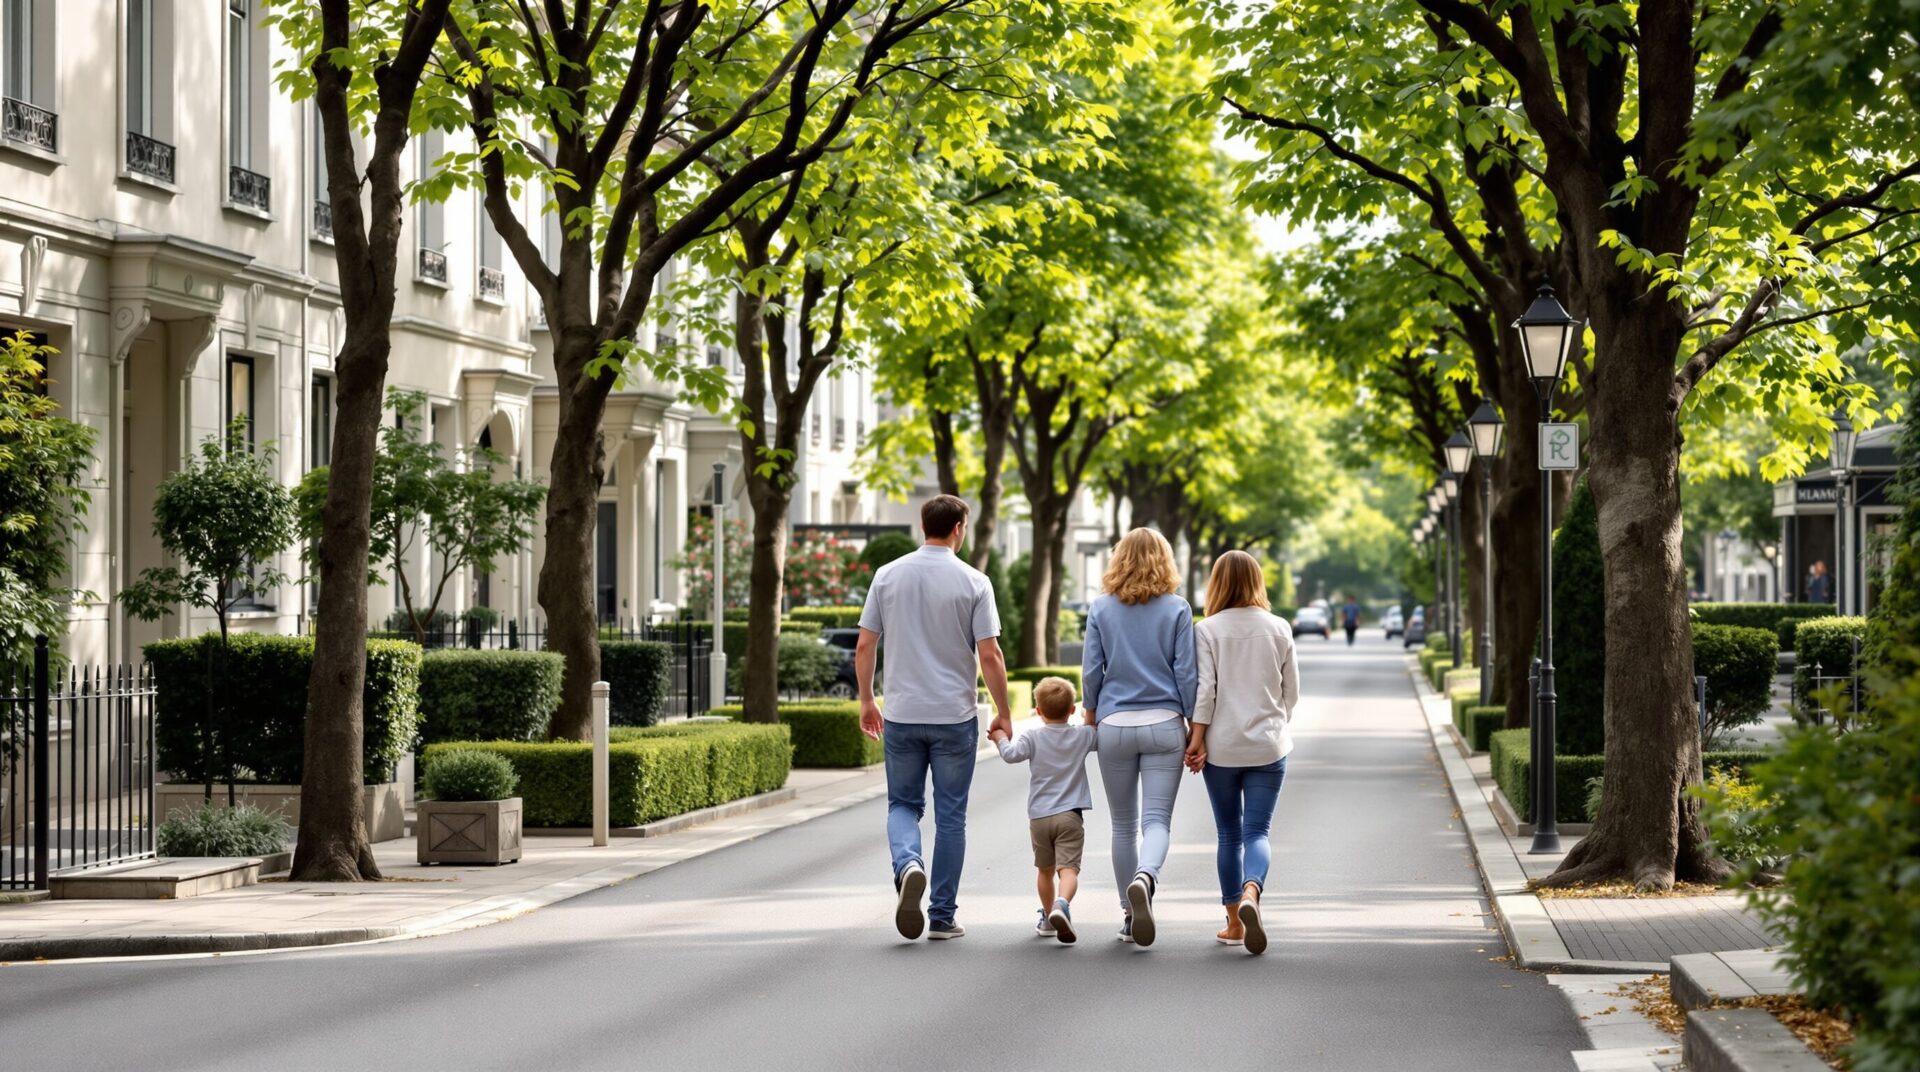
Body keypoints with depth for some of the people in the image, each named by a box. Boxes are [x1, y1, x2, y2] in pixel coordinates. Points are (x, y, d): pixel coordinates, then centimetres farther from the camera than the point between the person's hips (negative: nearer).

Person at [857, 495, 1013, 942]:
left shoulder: (888, 576, 1)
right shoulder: (973, 582, -7)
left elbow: (864, 647, 3)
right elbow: (990, 656, -9)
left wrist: (867, 701, 16)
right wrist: (1003, 713, 3)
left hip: (901, 715, 2)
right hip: (955, 716, -2)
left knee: (904, 804, 14)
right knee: (950, 815, 7)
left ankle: (907, 864, -16)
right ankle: (943, 916, 9)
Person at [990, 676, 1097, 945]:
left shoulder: (1033, 737, -1)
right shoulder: (1083, 735, 4)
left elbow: (1011, 754, -14)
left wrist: (1002, 739, 5)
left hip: (1039, 816, 1)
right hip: (1070, 815, -1)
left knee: (1045, 870, 18)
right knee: (1068, 868, -14)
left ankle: (1048, 918, 29)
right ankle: (1061, 905, -41)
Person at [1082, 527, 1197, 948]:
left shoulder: (1102, 609, 1)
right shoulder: (1176, 610, -1)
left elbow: (1090, 671, 0)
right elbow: (1186, 673, -2)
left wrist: (1091, 715, 17)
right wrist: (1196, 730, 4)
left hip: (1115, 725, 1)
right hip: (1164, 724, -1)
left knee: (1124, 825, 12)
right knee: (1157, 820, -4)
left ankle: (1130, 914, 16)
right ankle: (1145, 878, -35)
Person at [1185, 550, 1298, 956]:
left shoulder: (1208, 630, -6)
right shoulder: (1279, 629, 1)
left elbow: (1204, 689, -10)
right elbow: (1291, 690, 8)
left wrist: (1197, 738, -6)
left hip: (1221, 745, 0)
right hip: (1268, 746, 1)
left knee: (1229, 834, 12)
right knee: (1258, 831, -2)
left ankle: (1234, 922, 17)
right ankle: (1251, 892, -31)